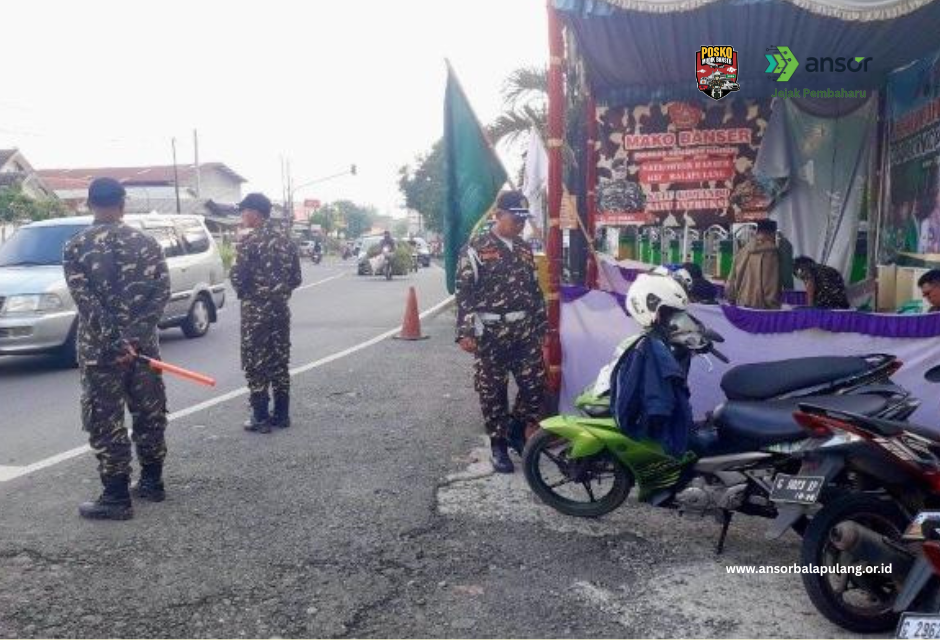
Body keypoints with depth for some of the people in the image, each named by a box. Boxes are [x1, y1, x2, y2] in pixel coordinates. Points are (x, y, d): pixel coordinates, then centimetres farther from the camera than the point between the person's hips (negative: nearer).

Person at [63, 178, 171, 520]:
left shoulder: (75, 247, -4)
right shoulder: (146, 242, 2)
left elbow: (86, 302, -14)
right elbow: (161, 292, -7)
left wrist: (115, 343, -15)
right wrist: (135, 337, -11)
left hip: (99, 349, -2)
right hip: (143, 345, 3)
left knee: (106, 422, 3)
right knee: (150, 414, 14)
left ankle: (117, 498, 7)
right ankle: (152, 483, 25)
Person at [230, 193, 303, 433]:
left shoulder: (250, 240, -12)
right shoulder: (285, 239, 8)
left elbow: (238, 278, -14)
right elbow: (295, 278, 10)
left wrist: (244, 292, 6)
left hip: (255, 310, -6)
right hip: (281, 308, 6)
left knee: (256, 364, 1)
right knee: (279, 362, 12)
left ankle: (261, 418, 5)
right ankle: (281, 414, 18)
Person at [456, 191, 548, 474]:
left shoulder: (524, 249, 12)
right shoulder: (476, 248, -5)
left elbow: (535, 290, 17)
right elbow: (464, 293, -9)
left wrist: (542, 326, 16)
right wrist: (465, 332, -16)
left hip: (525, 331, 5)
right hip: (490, 333, -5)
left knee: (535, 384, 3)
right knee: (493, 392, 3)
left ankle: (517, 431, 26)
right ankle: (499, 444, 19)